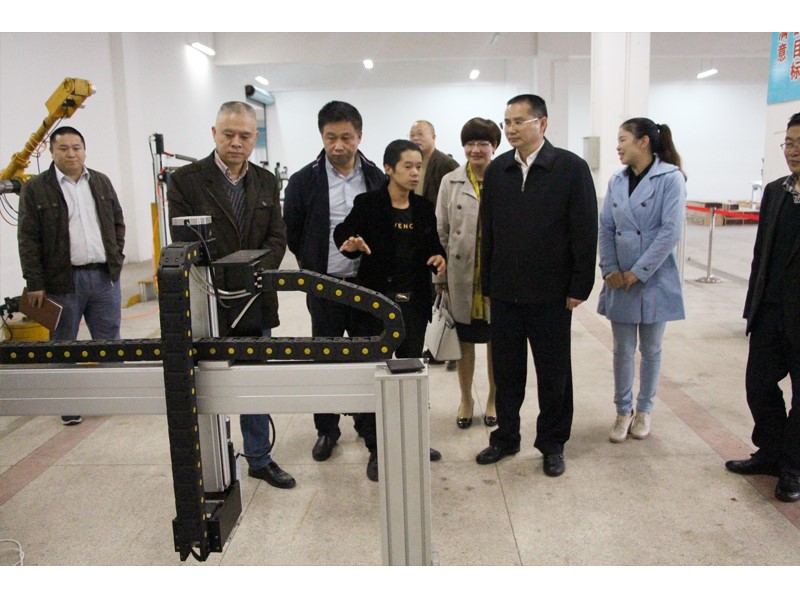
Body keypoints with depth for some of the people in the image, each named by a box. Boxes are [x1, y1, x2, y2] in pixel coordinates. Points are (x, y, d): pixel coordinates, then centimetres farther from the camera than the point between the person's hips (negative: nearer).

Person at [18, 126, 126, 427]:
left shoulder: (102, 182, 10)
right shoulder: (35, 189, -2)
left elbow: (118, 222, 17)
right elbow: (28, 240, -5)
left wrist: (116, 258, 7)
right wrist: (35, 284, -9)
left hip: (105, 276, 3)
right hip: (63, 280, -3)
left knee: (109, 341, 10)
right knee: (63, 344, 8)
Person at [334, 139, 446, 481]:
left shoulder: (424, 208, 8)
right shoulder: (368, 204, -5)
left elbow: (433, 245, 13)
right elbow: (343, 233, -1)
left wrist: (439, 258, -9)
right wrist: (351, 243, -23)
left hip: (414, 302, 4)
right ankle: (376, 450, 13)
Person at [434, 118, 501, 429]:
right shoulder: (451, 182, 3)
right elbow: (442, 232, 5)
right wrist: (439, 277, 3)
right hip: (461, 275, 1)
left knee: (496, 340, 11)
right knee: (464, 340, 12)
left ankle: (493, 399, 30)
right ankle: (466, 400, 30)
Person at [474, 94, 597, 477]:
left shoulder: (571, 168, -5)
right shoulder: (497, 170, 6)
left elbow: (585, 231, -6)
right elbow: (488, 231, 7)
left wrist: (579, 287, -9)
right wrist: (487, 285, 5)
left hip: (551, 294, -3)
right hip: (505, 292, 3)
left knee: (554, 374, 10)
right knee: (506, 372, 12)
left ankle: (552, 443, 27)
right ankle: (505, 437, 29)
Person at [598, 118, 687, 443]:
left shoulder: (670, 178, -10)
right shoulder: (617, 180, 6)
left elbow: (671, 231, -15)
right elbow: (606, 228, 5)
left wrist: (638, 273, -16)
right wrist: (610, 269, -7)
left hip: (655, 279, -4)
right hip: (619, 280, 4)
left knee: (650, 350, 11)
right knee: (622, 350, 9)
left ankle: (644, 410, 28)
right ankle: (623, 410, 24)